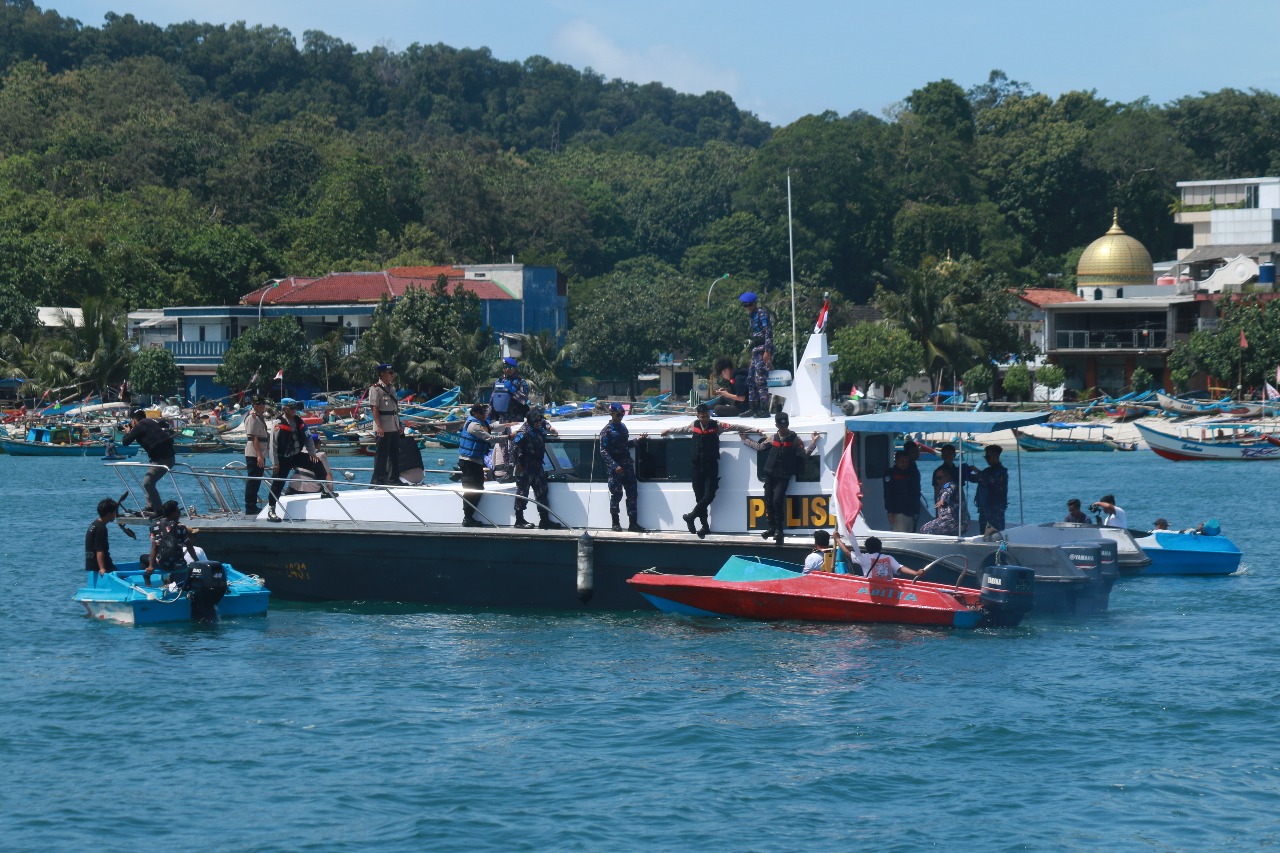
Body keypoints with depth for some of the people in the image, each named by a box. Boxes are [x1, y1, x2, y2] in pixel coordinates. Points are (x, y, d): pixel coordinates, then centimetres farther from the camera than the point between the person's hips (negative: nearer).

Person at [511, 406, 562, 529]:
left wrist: (549, 428, 15)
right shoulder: (523, 432, -19)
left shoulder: (539, 429, 7)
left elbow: (544, 422, 33)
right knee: (522, 493, 0)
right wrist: (519, 463, -21)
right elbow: (515, 448, -23)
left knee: (542, 493, 10)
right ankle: (519, 520, 7)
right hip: (525, 468, -9)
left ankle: (544, 520, 16)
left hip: (537, 467, 9)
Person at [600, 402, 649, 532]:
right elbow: (603, 451, -14)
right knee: (616, 494, -3)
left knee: (632, 493, 5)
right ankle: (615, 523, 8)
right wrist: (614, 466, -21)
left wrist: (638, 440, 10)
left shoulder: (622, 427, 13)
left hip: (627, 464, 7)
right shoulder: (607, 431, -10)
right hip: (615, 466, -7)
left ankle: (633, 524, 8)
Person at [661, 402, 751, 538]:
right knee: (699, 495, 2)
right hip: (697, 465, 2)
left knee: (709, 495, -13)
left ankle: (691, 516, 2)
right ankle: (704, 525, 8)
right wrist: (668, 431, 41)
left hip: (711, 466, -2)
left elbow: (734, 427, 0)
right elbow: (681, 430, 26)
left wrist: (753, 430, -2)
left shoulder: (717, 425, -1)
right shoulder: (694, 426, 7)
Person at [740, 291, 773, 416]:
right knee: (751, 380, 10)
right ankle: (754, 409, 15)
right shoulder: (753, 316, 20)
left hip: (763, 350, -10)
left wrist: (767, 351, -22)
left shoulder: (762, 313, -8)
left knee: (760, 380, -13)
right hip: (756, 350, 10)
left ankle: (764, 410, -13)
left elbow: (768, 332, -16)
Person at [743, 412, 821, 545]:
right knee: (768, 501, 2)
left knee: (777, 501, -15)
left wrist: (813, 442, -11)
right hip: (770, 474, 4)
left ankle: (779, 529, -5)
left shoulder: (794, 439, -1)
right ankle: (772, 528, 16)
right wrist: (745, 440, 27)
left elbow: (805, 454, -3)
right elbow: (759, 447, 22)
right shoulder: (773, 438, 9)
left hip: (784, 476, -4)